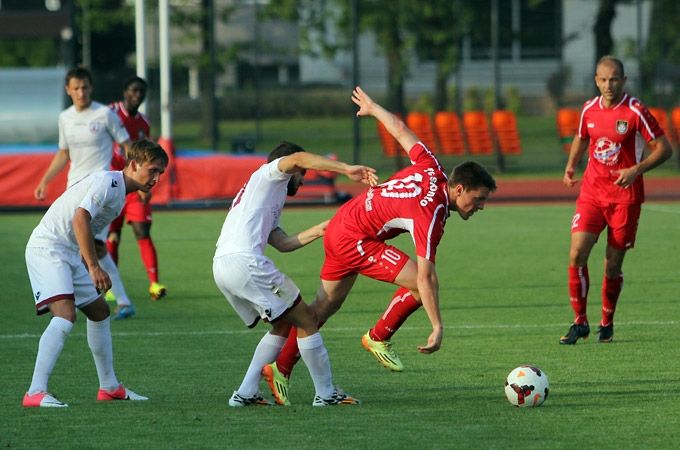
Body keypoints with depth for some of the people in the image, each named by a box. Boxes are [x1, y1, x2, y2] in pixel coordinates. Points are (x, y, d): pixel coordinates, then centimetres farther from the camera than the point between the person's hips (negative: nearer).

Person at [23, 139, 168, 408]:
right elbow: (80, 218, -28)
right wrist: (94, 267, -29)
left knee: (99, 311, 19)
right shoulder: (107, 182, -16)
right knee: (65, 315, -25)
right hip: (47, 248, -11)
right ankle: (35, 393, -31)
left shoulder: (119, 191, 15)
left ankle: (109, 387, 31)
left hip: (71, 254, 11)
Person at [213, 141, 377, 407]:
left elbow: (282, 243, 26)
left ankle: (246, 393, 12)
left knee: (284, 325, 19)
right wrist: (347, 170, -15)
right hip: (244, 262, -9)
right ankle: (326, 393, 5)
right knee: (306, 322, 0)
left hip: (220, 268, 9)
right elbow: (297, 158, -12)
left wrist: (318, 231, 24)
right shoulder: (268, 175, 10)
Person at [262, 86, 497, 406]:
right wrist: (437, 327, -33)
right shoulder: (431, 215, -28)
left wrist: (372, 108, 27)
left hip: (340, 225, 10)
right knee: (418, 285, -15)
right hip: (356, 239, -10)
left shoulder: (431, 170, -6)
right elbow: (426, 276, -32)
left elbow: (400, 130, 8)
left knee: (326, 305, 21)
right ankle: (379, 338, 5)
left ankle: (280, 367, 30)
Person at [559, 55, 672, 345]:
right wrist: (571, 166, 6)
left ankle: (606, 325, 20)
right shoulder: (589, 109, 5)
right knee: (577, 253, -11)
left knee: (613, 264, 2)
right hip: (591, 192, 3)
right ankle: (579, 323, 0)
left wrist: (636, 170, -21)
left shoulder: (635, 112, -10)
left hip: (625, 197, -3)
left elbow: (663, 149, -7)